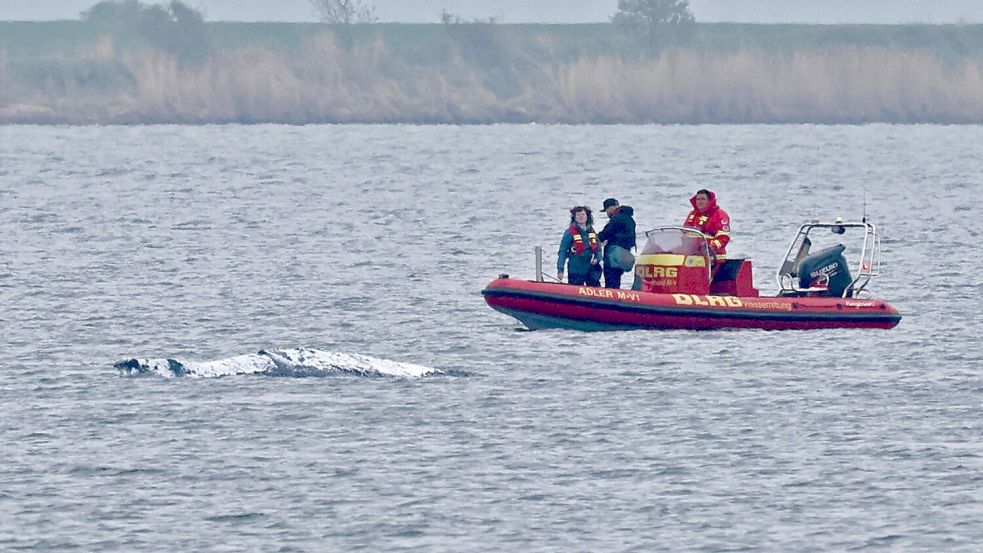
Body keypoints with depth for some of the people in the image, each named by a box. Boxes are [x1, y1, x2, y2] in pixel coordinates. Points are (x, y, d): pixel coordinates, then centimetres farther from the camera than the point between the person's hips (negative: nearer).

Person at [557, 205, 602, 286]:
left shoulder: (591, 232, 9)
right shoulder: (570, 232, -6)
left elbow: (598, 249, 16)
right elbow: (562, 252, -7)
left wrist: (597, 259, -5)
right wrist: (560, 270, -12)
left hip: (591, 270, 4)